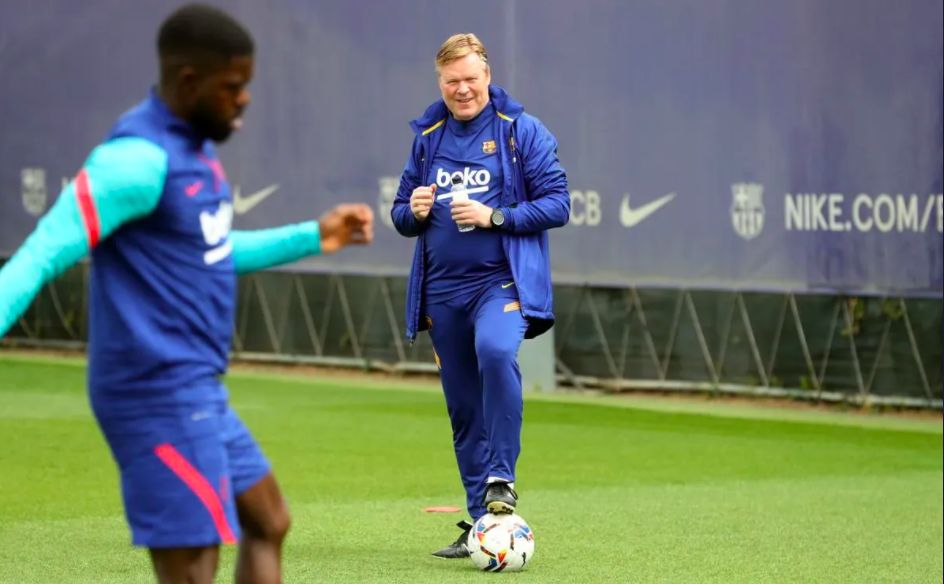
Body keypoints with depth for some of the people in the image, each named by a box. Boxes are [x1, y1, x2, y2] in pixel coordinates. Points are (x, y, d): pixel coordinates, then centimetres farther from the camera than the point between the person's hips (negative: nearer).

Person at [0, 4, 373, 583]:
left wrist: (313, 237, 30)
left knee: (269, 524, 20)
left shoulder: (191, 145, 12)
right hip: (160, 398, -10)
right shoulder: (136, 160, -19)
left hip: (197, 393, 10)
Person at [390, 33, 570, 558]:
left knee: (495, 350, -35)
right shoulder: (428, 137, 13)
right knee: (464, 411, 7)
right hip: (442, 289, 5)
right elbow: (402, 213, 19)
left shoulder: (522, 131, -1)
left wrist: (494, 216, -18)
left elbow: (557, 204, -5)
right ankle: (482, 523, 15)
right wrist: (413, 211, -5)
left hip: (503, 281, -5)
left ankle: (501, 479, -24)